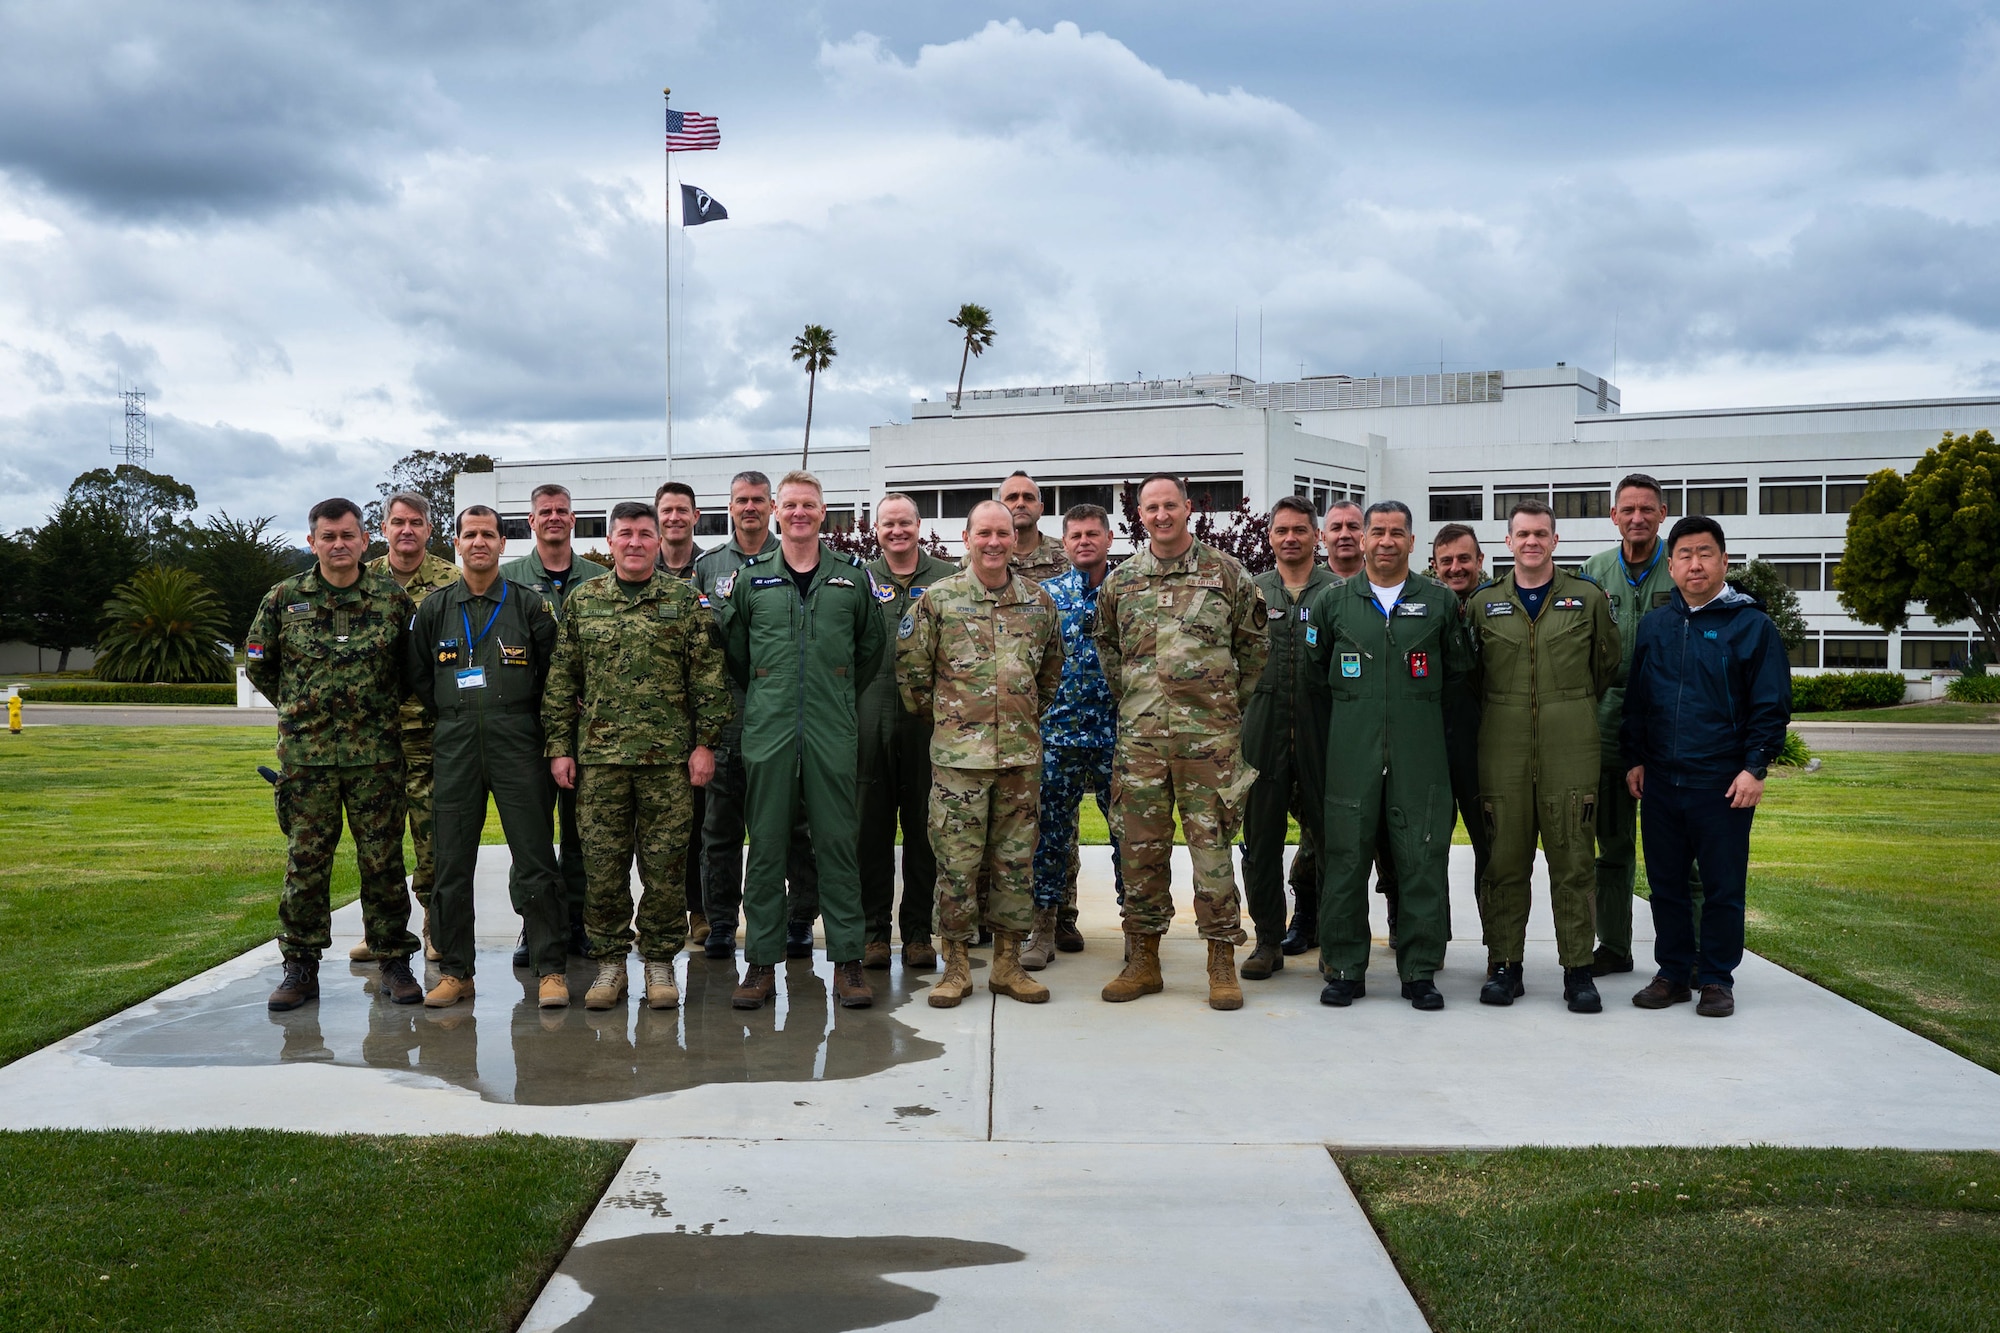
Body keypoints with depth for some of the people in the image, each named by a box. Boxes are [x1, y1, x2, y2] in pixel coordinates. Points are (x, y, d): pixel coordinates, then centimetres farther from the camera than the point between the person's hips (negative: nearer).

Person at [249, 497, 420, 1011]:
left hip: (377, 754, 0)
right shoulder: (284, 599, 4)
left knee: (383, 861, 4)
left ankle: (393, 961, 14)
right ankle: (301, 966, 14)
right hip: (305, 754, 1)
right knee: (305, 861, 4)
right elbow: (259, 666, 15)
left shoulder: (394, 598, 3)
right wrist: (300, 709, 14)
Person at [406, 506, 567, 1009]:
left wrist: (520, 719, 7)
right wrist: (451, 719, 12)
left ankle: (551, 970, 3)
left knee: (534, 859, -3)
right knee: (452, 863, 5)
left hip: (517, 746, -2)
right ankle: (455, 971, 15)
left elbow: (553, 674, 7)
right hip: (455, 748, 2)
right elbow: (417, 675, 16)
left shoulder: (531, 604, 4)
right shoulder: (434, 608, 10)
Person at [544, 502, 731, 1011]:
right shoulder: (582, 600, 9)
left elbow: (708, 677, 2)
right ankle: (609, 962, 17)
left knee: (665, 864, 3)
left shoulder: (685, 600, 4)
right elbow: (561, 679, 10)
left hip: (668, 757, -1)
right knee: (603, 864, 5)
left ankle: (660, 960, 16)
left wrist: (705, 742, -4)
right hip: (598, 755, 2)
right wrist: (559, 745, 4)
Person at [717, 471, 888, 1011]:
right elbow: (731, 644, 14)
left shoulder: (853, 576, 7)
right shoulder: (748, 577, 6)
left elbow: (873, 644, 16)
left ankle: (847, 960, 10)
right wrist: (758, 694, 13)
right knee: (766, 845, 4)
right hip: (768, 730, 0)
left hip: (833, 733, 0)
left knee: (837, 844, 2)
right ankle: (761, 962, 11)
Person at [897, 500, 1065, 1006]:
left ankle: (1007, 964, 18)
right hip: (958, 753, -3)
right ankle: (956, 966, 11)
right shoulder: (938, 599, -1)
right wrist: (938, 717, 7)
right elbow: (911, 667, 3)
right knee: (957, 860, 0)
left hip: (1022, 754, 3)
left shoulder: (1038, 601, 9)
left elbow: (1051, 669, 22)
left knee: (1016, 860, 7)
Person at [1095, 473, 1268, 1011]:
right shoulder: (1120, 581, 10)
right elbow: (1106, 645, 22)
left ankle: (1222, 962, 9)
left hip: (1210, 733, -2)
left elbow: (1253, 644, 11)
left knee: (1211, 842, -1)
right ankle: (1142, 960, 17)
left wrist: (1230, 700, 11)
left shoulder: (1227, 573, 3)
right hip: (1140, 734, 3)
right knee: (1140, 844, 6)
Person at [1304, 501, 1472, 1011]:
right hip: (1351, 753, 0)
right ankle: (1345, 969, 11)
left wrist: (1425, 715, 14)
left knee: (1424, 859, 0)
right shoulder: (1331, 601, 7)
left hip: (1420, 753, 0)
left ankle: (1419, 971, 11)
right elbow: (1314, 666, 17)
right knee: (1346, 859, 1)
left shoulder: (1440, 601, 7)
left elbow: (1458, 673, 16)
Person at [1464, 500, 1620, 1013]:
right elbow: (1470, 676, 17)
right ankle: (1504, 965, 12)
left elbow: (1606, 666, 17)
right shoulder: (1484, 603, 9)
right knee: (1505, 860, 3)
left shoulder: (1588, 599, 7)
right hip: (1502, 749, 1)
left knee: (1574, 861, 0)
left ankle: (1578, 969, 8)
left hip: (1570, 749, -1)